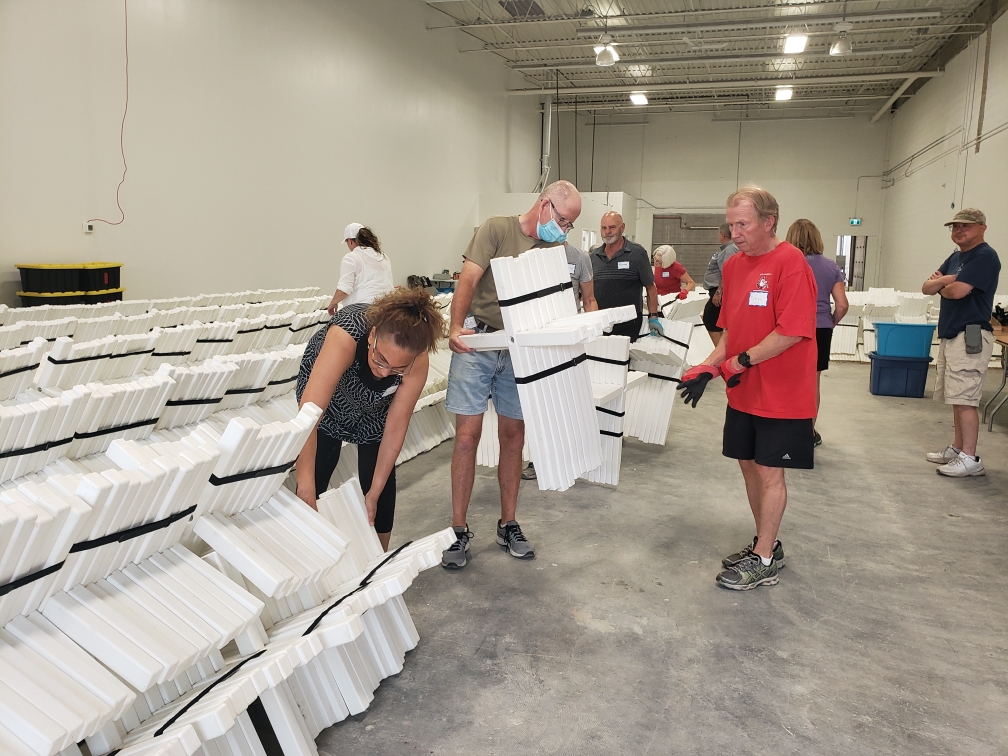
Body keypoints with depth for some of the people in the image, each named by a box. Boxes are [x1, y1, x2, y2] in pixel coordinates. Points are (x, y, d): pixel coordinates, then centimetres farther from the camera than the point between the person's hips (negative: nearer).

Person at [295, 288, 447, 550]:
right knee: (315, 473, -7)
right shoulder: (345, 336, -44)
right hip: (328, 390, -2)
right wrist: (306, 490, -52)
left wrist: (373, 494, -20)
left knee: (382, 480, -2)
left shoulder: (417, 362, -34)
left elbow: (396, 427, -23)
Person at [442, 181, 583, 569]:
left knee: (513, 437, 8)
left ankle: (508, 525, 22)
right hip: (476, 345, -4)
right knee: (467, 436, -5)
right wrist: (456, 327, -28)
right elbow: (468, 280, -13)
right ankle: (459, 532, 7)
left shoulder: (554, 249, 10)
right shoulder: (496, 229, -4)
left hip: (521, 350, 5)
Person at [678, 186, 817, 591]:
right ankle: (766, 543, 33)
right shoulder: (733, 266, 7)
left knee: (769, 471, 2)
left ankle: (763, 561, 16)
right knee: (749, 465, 15)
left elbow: (791, 332, -21)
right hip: (742, 392, 7)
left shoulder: (790, 262, -16)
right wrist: (708, 366, 1)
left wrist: (743, 361, -15)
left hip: (780, 394, -7)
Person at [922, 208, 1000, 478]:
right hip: (950, 335, 9)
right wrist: (945, 280, -10)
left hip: (970, 337, -9)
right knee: (956, 399, 14)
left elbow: (957, 291, -21)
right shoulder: (955, 258, 19)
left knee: (965, 399, -11)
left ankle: (970, 459, -8)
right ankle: (957, 448, 23)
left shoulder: (985, 256, -10)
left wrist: (942, 286, 1)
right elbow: (927, 287, 11)